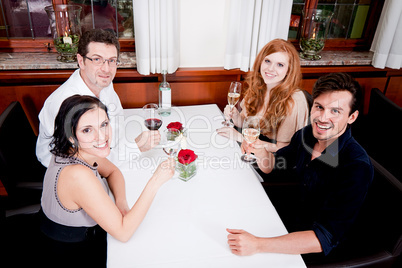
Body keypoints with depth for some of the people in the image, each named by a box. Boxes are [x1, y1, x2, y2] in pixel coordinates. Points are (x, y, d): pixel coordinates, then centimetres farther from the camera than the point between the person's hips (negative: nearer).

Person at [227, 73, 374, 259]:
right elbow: (271, 166, 7)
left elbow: (325, 238, -32)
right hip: (291, 219, 6)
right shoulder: (306, 134, -9)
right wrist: (260, 151, -18)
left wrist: (257, 245, -40)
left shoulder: (357, 168, -29)